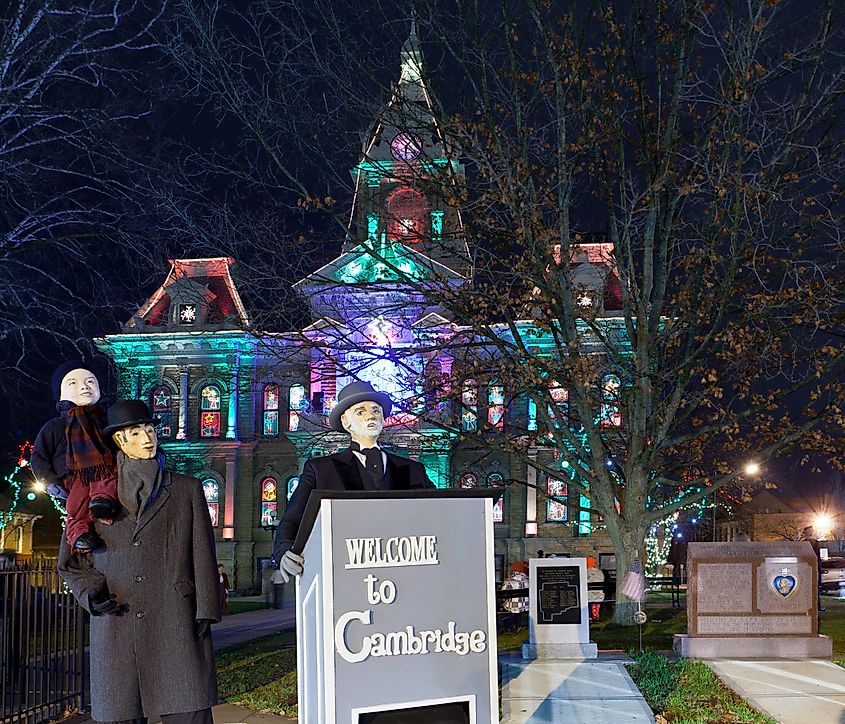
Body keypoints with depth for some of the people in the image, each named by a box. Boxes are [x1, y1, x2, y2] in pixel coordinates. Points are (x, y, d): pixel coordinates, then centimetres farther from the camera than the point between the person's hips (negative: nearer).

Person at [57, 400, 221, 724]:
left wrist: (205, 613, -1)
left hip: (175, 626, -1)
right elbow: (70, 561, 17)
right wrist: (92, 591, -2)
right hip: (116, 632, 1)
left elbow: (203, 558, 9)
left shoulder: (186, 490, 13)